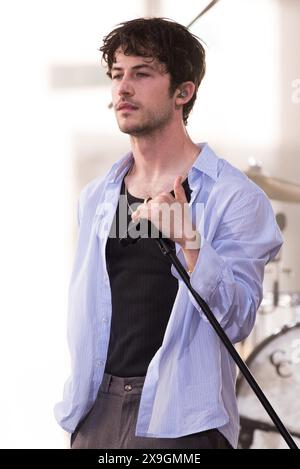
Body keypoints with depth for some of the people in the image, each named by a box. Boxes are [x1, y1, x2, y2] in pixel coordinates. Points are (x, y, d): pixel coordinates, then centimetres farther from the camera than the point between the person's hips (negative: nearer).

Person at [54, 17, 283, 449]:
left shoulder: (234, 196, -9)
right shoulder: (95, 197, 8)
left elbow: (237, 320, -16)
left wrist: (186, 237, -29)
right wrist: (78, 402, 13)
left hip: (179, 420, -5)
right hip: (98, 410, 5)